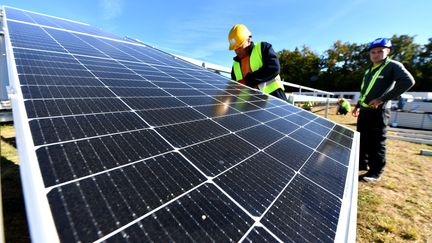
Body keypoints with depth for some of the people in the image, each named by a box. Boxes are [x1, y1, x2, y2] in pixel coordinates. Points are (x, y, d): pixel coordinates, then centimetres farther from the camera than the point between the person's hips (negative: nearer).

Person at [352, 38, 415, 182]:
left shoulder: (393, 66, -4)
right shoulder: (370, 70, 18)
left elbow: (408, 81, -20)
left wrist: (382, 99, -24)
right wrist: (358, 105, 22)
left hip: (378, 111, -8)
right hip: (365, 110, 8)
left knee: (376, 143, -3)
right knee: (362, 139, 14)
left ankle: (375, 172, 8)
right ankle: (362, 163, 28)